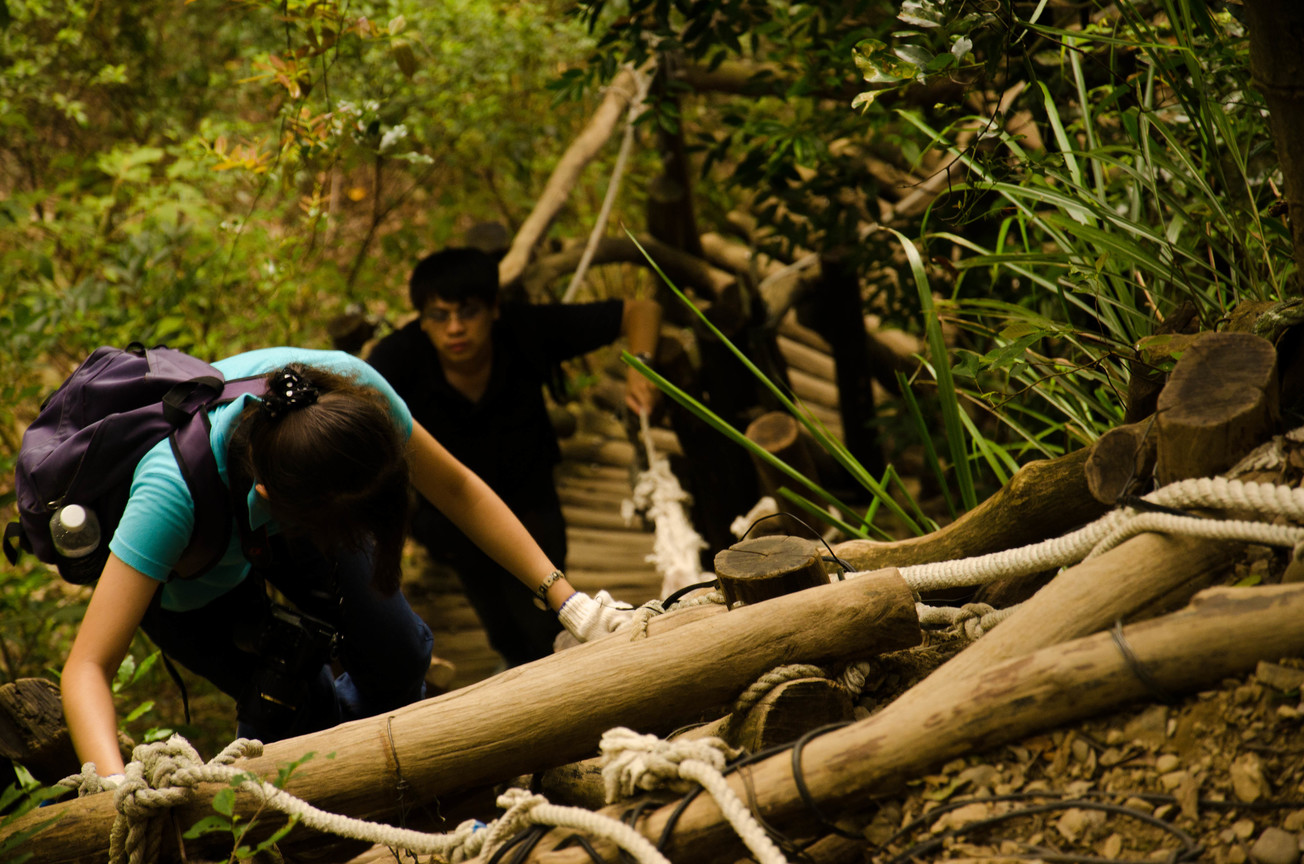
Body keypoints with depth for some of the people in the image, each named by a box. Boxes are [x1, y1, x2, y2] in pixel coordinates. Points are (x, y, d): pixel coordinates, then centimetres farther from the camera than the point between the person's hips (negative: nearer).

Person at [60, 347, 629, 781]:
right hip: (188, 571, -3)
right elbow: (87, 667, -46)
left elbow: (455, 488, -20)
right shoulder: (174, 487, -48)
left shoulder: (346, 388, -38)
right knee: (296, 712, -15)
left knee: (399, 658, -6)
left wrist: (565, 598, -25)